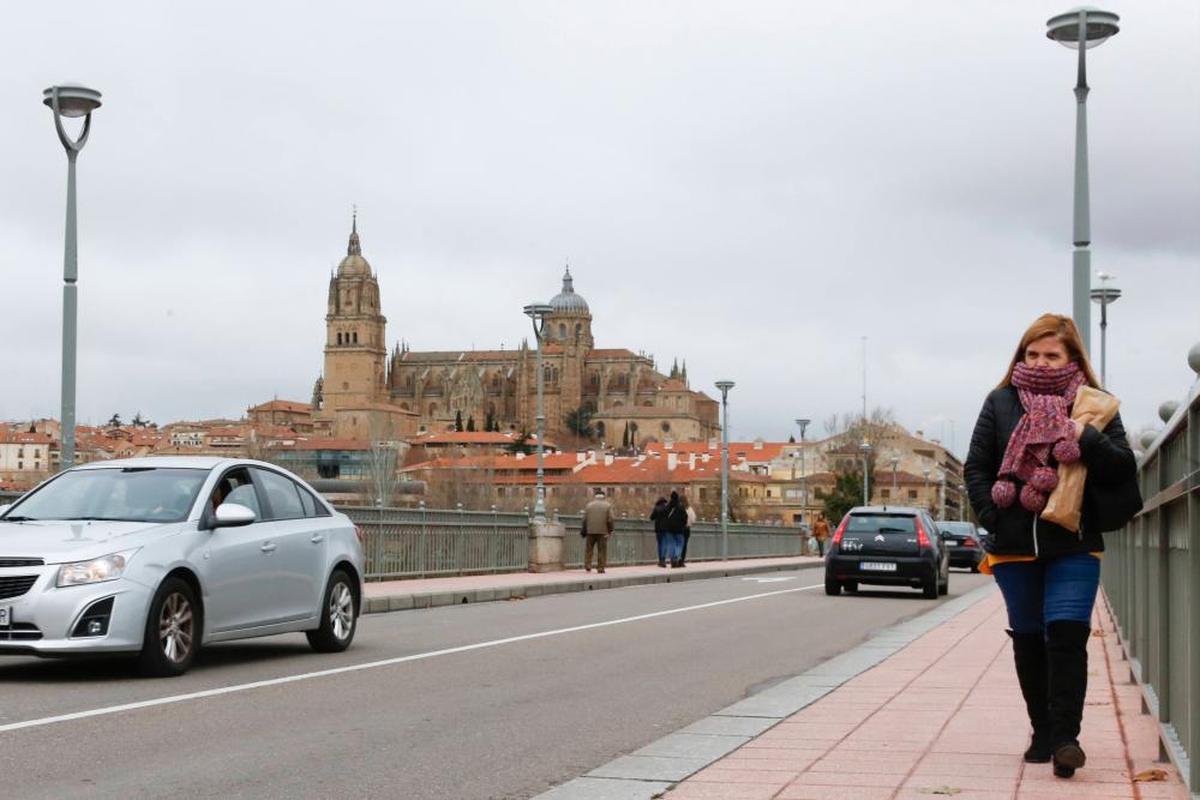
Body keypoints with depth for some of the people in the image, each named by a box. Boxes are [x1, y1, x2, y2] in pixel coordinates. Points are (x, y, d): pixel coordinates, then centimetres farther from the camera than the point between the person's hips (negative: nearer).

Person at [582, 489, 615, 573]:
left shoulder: (589, 505, 4)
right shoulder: (608, 505, -1)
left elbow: (585, 519, 2)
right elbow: (610, 519, -6)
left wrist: (584, 531, 9)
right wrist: (610, 531, 3)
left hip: (591, 531, 1)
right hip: (603, 531, -1)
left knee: (589, 549, 11)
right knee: (602, 550, 3)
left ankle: (587, 566, 2)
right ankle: (600, 568, 0)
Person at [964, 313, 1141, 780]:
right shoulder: (1001, 403, 6)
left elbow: (1124, 467, -1)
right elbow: (976, 466, 6)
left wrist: (1087, 439, -17)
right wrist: (993, 517, -5)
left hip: (1074, 545, -2)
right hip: (1015, 545, 2)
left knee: (1067, 635, -14)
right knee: (1028, 641, 9)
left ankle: (1065, 737, -13)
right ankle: (1042, 734, 19)